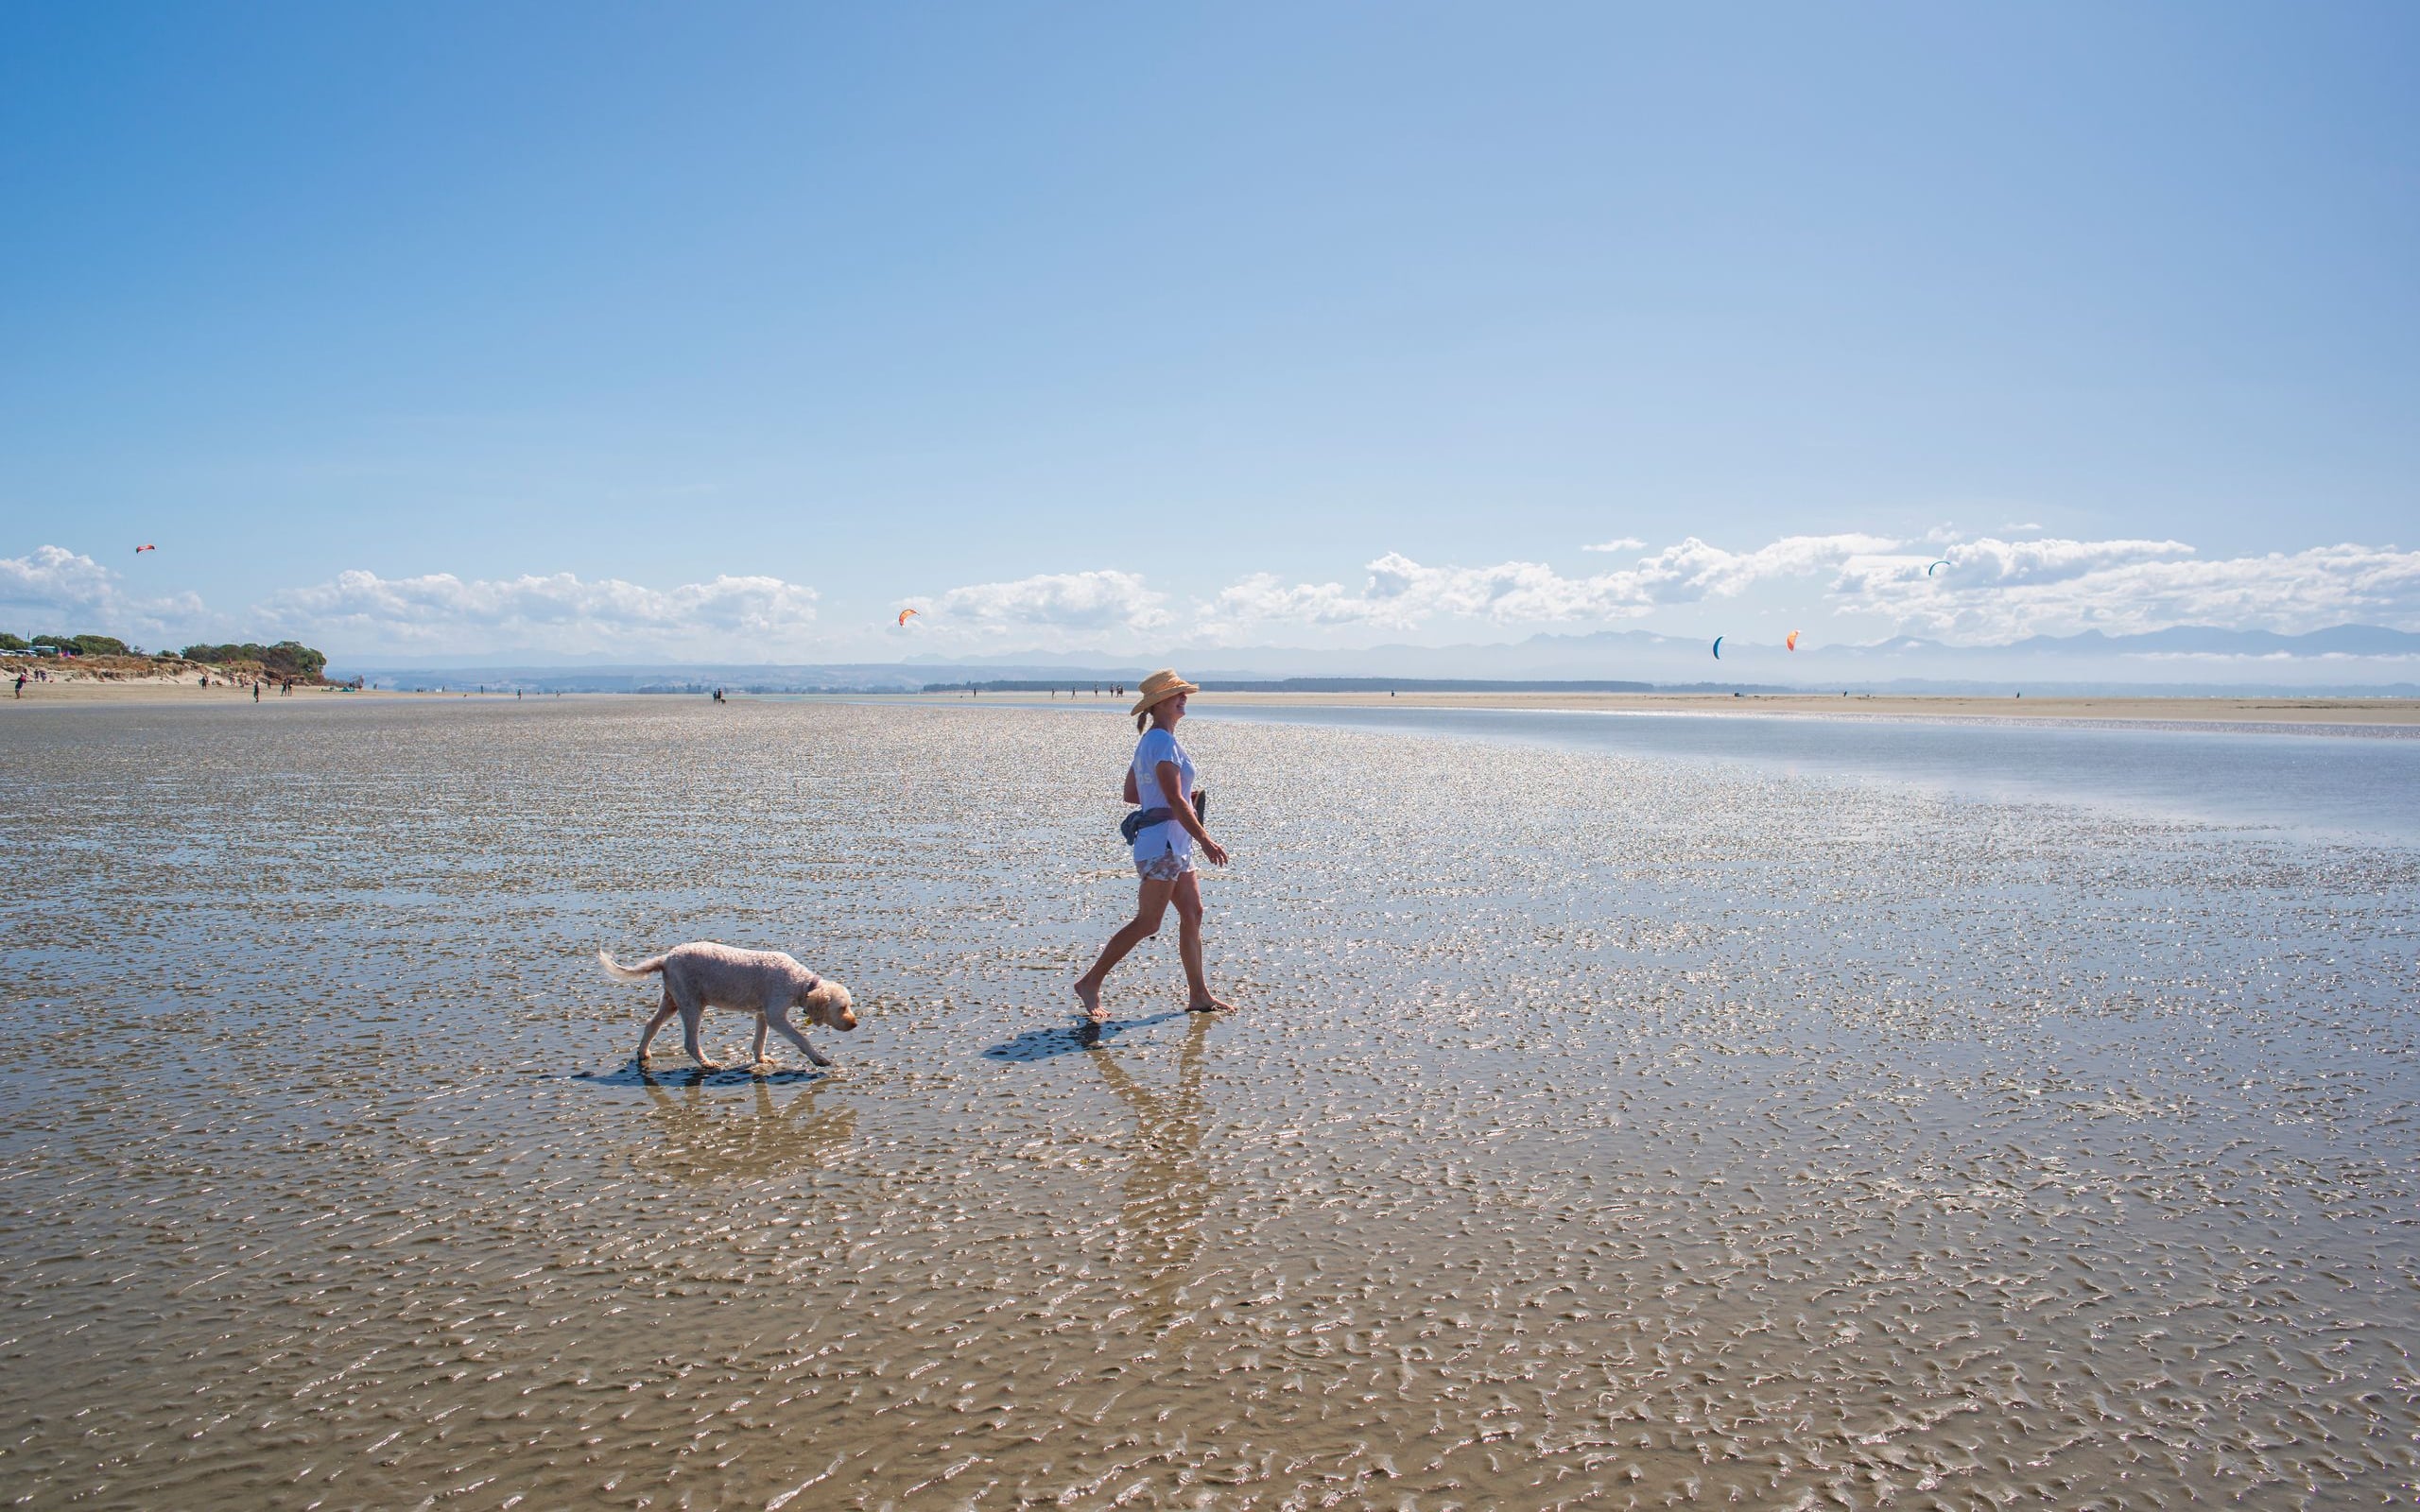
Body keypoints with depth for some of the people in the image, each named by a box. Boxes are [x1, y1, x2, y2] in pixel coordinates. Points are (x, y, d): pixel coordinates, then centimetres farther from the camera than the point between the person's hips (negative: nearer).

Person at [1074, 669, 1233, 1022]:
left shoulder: (1148, 741, 16)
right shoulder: (1164, 742, -15)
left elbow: (1130, 794, 18)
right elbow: (1174, 800, -21)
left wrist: (1183, 799, 18)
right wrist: (1206, 840, -20)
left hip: (1174, 846, 10)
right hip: (1163, 843, -10)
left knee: (1192, 914, 10)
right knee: (1147, 923, -6)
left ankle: (1198, 994, 14)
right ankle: (1090, 983, 1)